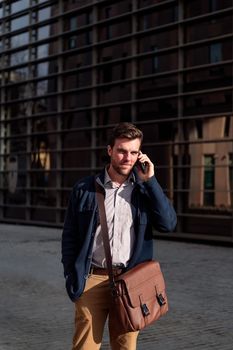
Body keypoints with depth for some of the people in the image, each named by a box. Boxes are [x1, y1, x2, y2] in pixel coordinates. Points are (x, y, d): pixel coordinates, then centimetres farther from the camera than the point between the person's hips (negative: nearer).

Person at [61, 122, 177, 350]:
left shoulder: (145, 189, 7)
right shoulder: (84, 189, 3)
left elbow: (168, 224, -6)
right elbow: (69, 236, 7)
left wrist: (150, 180, -8)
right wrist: (71, 276, 1)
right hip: (92, 280, -1)